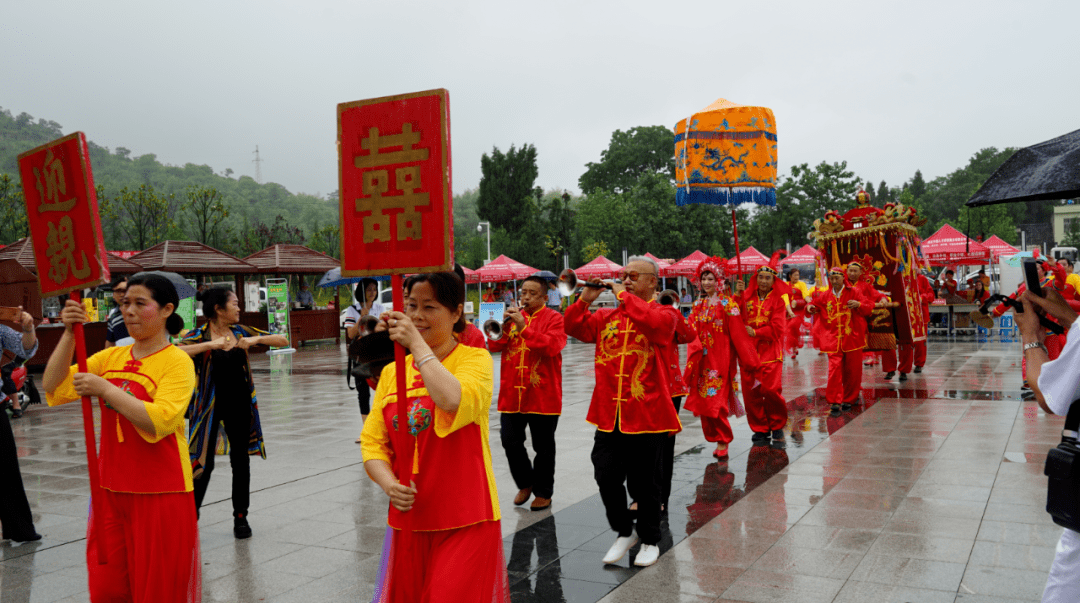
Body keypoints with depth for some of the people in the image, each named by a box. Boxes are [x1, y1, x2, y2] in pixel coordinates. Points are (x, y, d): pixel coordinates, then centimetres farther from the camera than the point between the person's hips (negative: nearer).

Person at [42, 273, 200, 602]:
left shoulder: (177, 362, -10)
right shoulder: (110, 357, 9)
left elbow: (160, 421, -23)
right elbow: (55, 388, 1)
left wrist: (105, 389, -23)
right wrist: (69, 333, -7)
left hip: (160, 493, -6)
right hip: (111, 488, 6)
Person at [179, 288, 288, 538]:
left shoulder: (240, 331, 3)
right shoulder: (200, 336, -9)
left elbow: (283, 340, 3)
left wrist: (255, 339, -14)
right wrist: (210, 344, -34)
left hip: (239, 405, 4)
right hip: (209, 406, -4)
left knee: (241, 461, 10)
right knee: (204, 463, -2)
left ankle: (241, 517, 23)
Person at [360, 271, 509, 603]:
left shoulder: (475, 358, -6)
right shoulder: (392, 371, 9)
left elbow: (456, 401, -28)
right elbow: (372, 443, 8)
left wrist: (417, 343, -22)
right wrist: (389, 484, -12)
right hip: (407, 521, 5)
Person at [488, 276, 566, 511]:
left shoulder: (553, 319, -3)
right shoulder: (513, 316, 12)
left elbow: (552, 345, -20)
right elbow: (495, 345, 5)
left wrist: (523, 327, -24)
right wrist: (503, 326, -14)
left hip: (542, 394, -4)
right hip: (512, 393, 4)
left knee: (543, 447, 7)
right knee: (510, 441, 4)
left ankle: (543, 492, 22)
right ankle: (525, 484, 26)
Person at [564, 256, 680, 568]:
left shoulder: (662, 314, -2)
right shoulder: (606, 317, 12)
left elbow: (657, 323, -26)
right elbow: (573, 327, 12)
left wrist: (624, 296, -18)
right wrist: (586, 299, -1)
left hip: (645, 413, -4)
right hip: (608, 413, 4)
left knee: (643, 482, 6)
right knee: (606, 477, 5)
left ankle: (650, 540, 27)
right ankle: (624, 532, 28)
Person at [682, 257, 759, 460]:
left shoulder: (727, 304, -4)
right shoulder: (698, 305, 12)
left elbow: (738, 333, -7)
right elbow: (692, 332, 9)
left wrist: (748, 359, -7)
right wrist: (693, 358, -4)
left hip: (720, 357, -5)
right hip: (703, 358, 6)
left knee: (716, 399, -9)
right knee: (703, 399, 4)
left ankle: (723, 441, 4)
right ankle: (717, 438, 17)